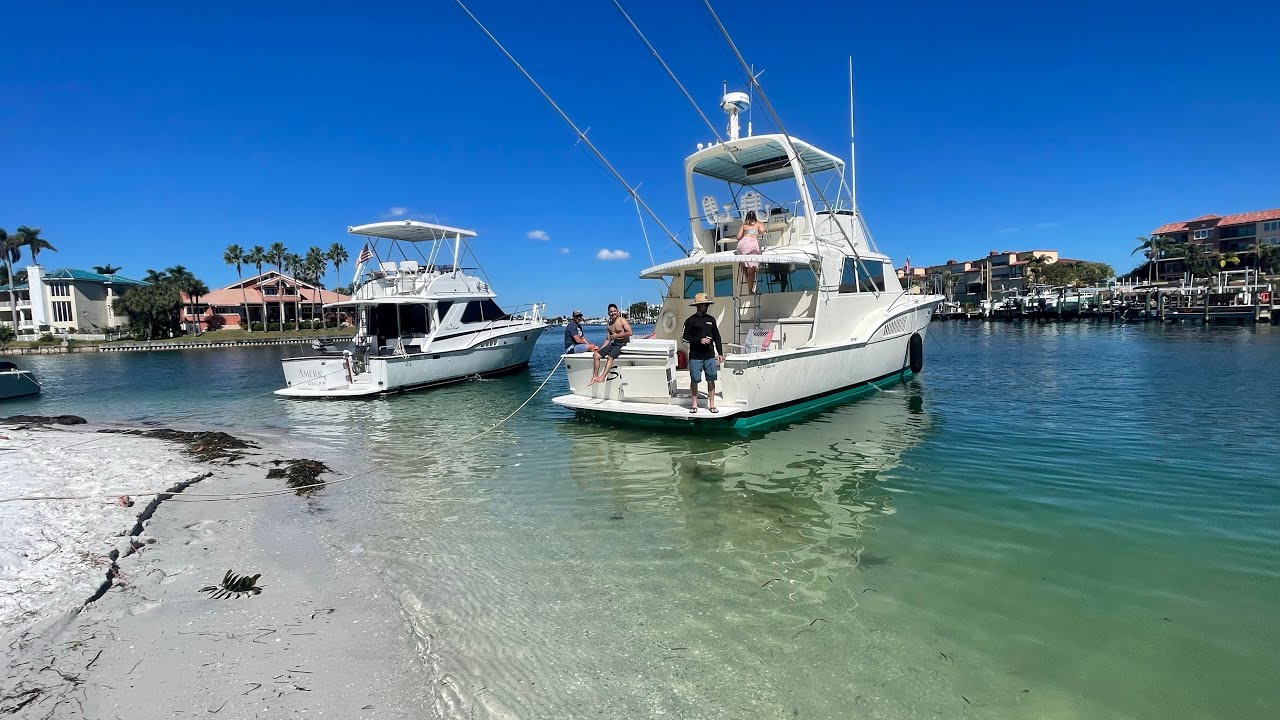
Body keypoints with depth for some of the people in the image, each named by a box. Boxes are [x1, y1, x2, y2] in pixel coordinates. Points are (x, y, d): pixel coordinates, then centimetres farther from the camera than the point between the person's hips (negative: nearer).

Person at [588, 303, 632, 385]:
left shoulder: (622, 320, -5)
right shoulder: (609, 325, 16)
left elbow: (630, 333, -16)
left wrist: (617, 335, -14)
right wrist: (600, 348, 6)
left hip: (622, 344, -8)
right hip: (613, 344, 8)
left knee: (610, 357, -31)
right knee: (596, 354, -8)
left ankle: (602, 377, -40)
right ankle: (595, 376, -8)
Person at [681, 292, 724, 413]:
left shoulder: (711, 319, 12)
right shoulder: (691, 321, 0)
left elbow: (717, 337, 14)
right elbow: (686, 337, -3)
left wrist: (720, 353, 9)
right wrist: (700, 340, -14)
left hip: (710, 356, 3)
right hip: (695, 356, -3)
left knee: (711, 380, 3)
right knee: (694, 380, 1)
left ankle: (711, 404, 12)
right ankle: (694, 404, 14)